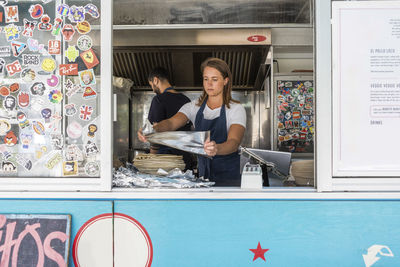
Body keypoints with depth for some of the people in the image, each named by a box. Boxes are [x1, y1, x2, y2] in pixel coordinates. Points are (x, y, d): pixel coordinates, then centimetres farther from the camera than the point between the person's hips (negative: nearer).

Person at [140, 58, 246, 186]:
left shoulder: (236, 109, -8)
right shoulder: (194, 107, 4)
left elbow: (234, 142, -24)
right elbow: (171, 123, -12)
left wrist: (216, 149, -47)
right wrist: (153, 129, -35)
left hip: (229, 176, -3)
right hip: (203, 172, 3)